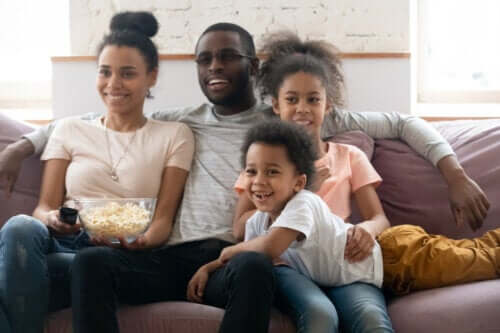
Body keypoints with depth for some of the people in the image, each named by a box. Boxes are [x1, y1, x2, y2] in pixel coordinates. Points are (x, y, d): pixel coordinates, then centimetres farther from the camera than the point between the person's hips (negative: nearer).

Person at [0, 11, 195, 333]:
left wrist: (141, 242, -17)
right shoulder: (70, 130, 20)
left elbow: (164, 218, 7)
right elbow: (45, 206, 13)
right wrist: (53, 220, -13)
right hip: (63, 244, 2)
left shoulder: (175, 136, 15)